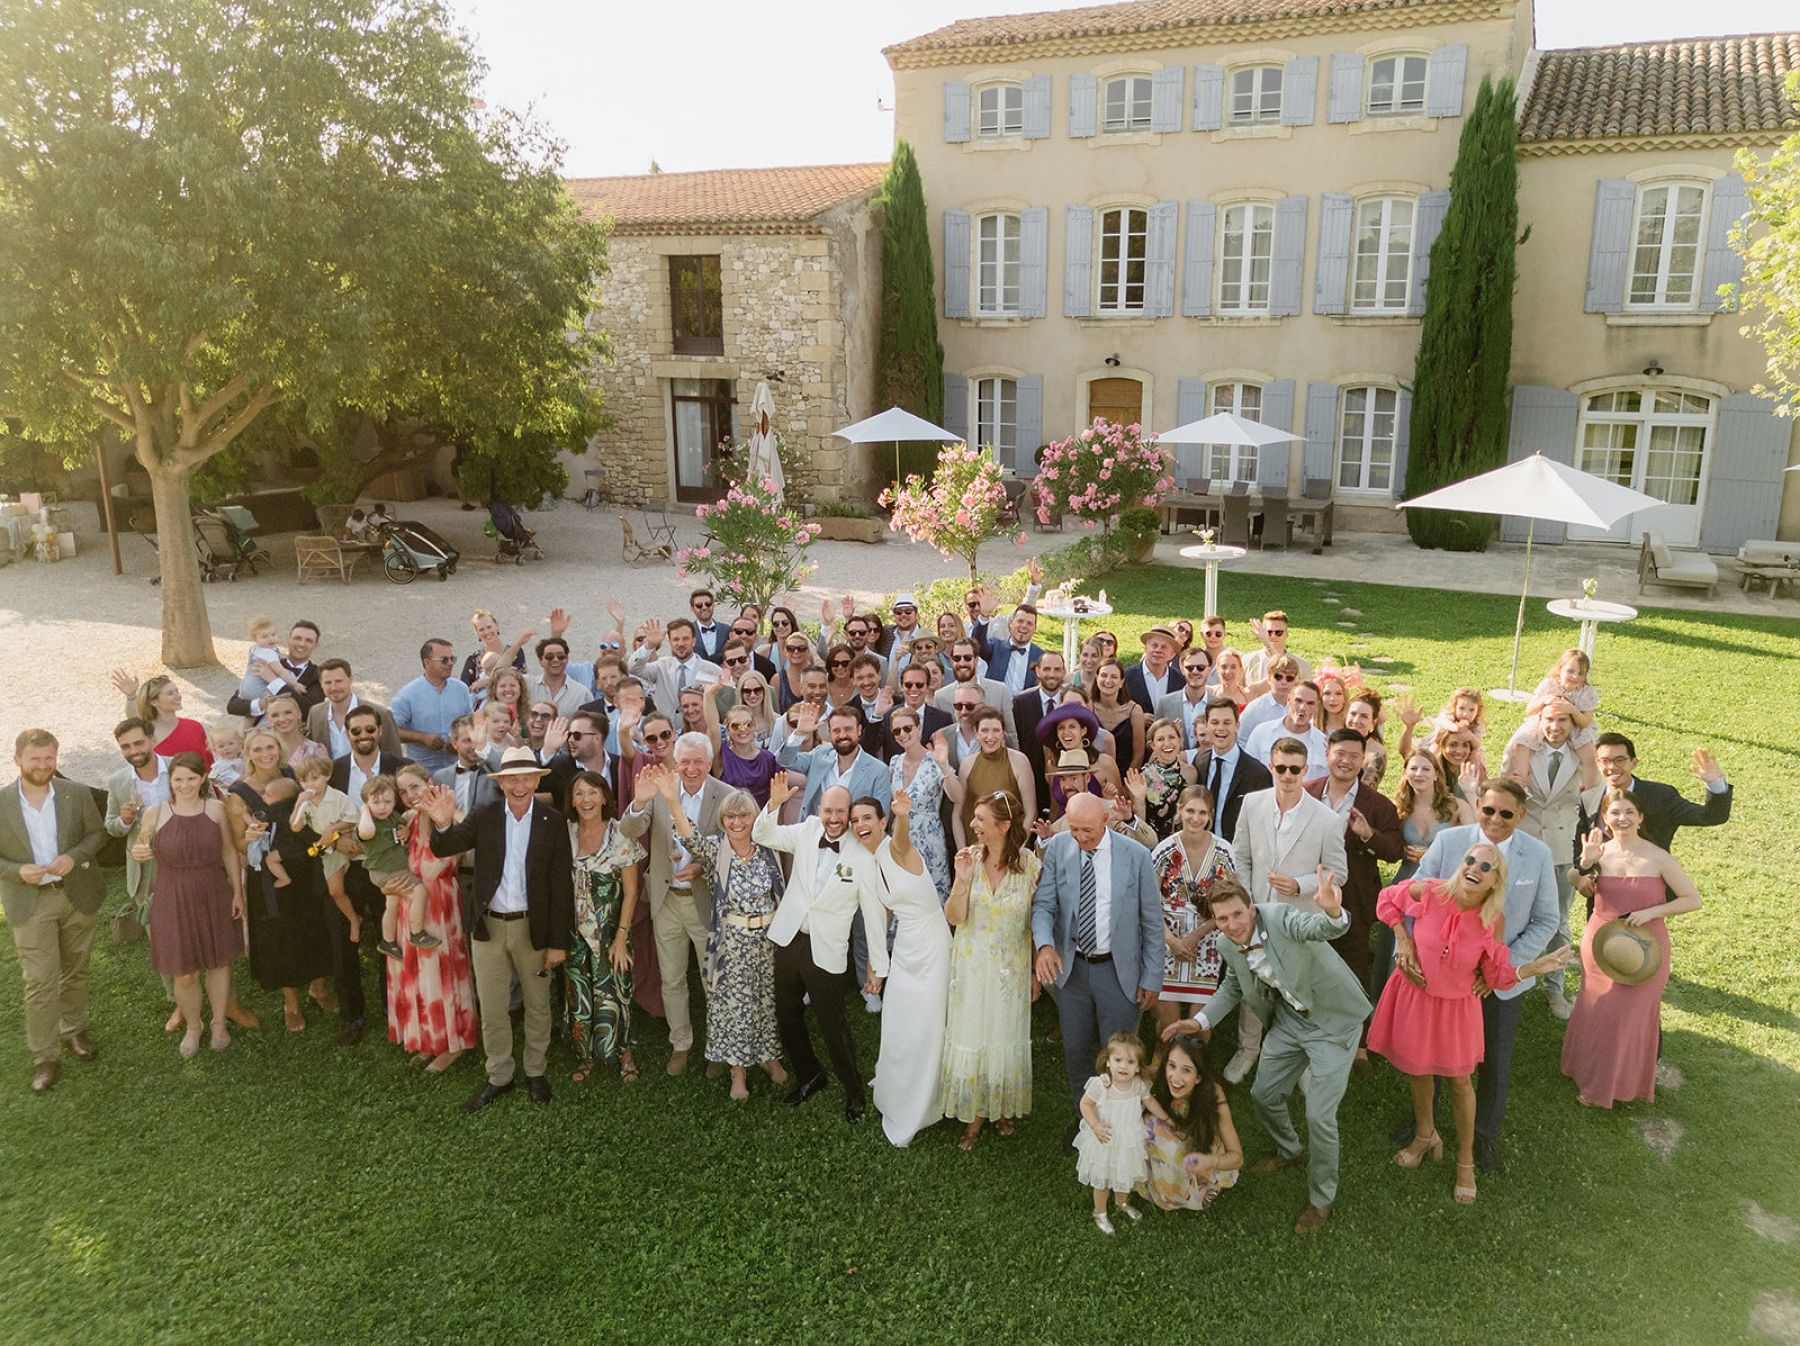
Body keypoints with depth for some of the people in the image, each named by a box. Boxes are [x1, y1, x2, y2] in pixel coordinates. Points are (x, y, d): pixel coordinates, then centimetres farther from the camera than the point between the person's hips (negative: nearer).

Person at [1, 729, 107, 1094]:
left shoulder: (77, 794, -6)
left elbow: (97, 833, 2)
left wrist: (74, 856, -16)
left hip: (77, 895, 2)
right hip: (30, 903, -2)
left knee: (75, 971, 18)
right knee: (39, 983, -1)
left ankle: (74, 1030, 39)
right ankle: (44, 1058, 12)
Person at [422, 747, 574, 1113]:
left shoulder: (553, 822, -8)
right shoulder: (484, 817, -4)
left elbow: (562, 885, -8)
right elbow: (443, 849, -14)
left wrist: (558, 942, -9)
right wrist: (442, 824, -38)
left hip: (533, 927, -1)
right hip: (488, 926, 1)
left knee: (537, 1005, 14)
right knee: (491, 1009, 11)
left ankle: (535, 1072, 33)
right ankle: (499, 1076, 29)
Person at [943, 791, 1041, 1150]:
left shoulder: (1030, 865, -13)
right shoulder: (970, 858, -9)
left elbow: (1037, 924, -4)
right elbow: (954, 918, -9)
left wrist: (1036, 974, 1)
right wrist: (962, 880, -25)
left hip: (1011, 969, -1)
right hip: (972, 968, 1)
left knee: (1006, 1037, 15)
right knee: (971, 1037, 10)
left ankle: (1003, 1107, 38)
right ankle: (975, 1115, 28)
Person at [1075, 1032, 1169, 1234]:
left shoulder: (1139, 1085, -16)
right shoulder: (1100, 1085, -29)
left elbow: (1150, 1102, 5)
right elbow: (1085, 1104, -16)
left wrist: (1167, 1119, 13)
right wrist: (1095, 1126, -28)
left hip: (1130, 1140, 4)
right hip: (1105, 1140, -4)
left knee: (1127, 1175, 25)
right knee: (1102, 1180, 14)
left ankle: (1121, 1202, 55)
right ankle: (1100, 1213, 41)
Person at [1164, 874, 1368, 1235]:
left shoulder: (1280, 917, -29)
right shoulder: (1228, 946, -7)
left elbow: (1317, 927, -50)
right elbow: (1234, 986, 12)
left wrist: (1332, 913, -73)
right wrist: (1201, 1021, 2)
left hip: (1332, 1021, -7)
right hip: (1289, 1020, 7)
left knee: (1319, 1115, -8)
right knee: (1264, 1095, 17)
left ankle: (1322, 1198, 18)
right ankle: (1289, 1151, 50)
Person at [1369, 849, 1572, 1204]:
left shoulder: (1493, 919, -19)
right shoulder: (1429, 892, -22)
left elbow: (1496, 974, -9)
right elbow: (1388, 899, -2)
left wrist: (1533, 968, -25)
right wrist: (1404, 940, -8)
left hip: (1457, 1006, -1)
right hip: (1416, 997, 1)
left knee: (1460, 1081, 11)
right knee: (1417, 1070, 19)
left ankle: (1466, 1161, 31)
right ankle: (1425, 1136, 45)